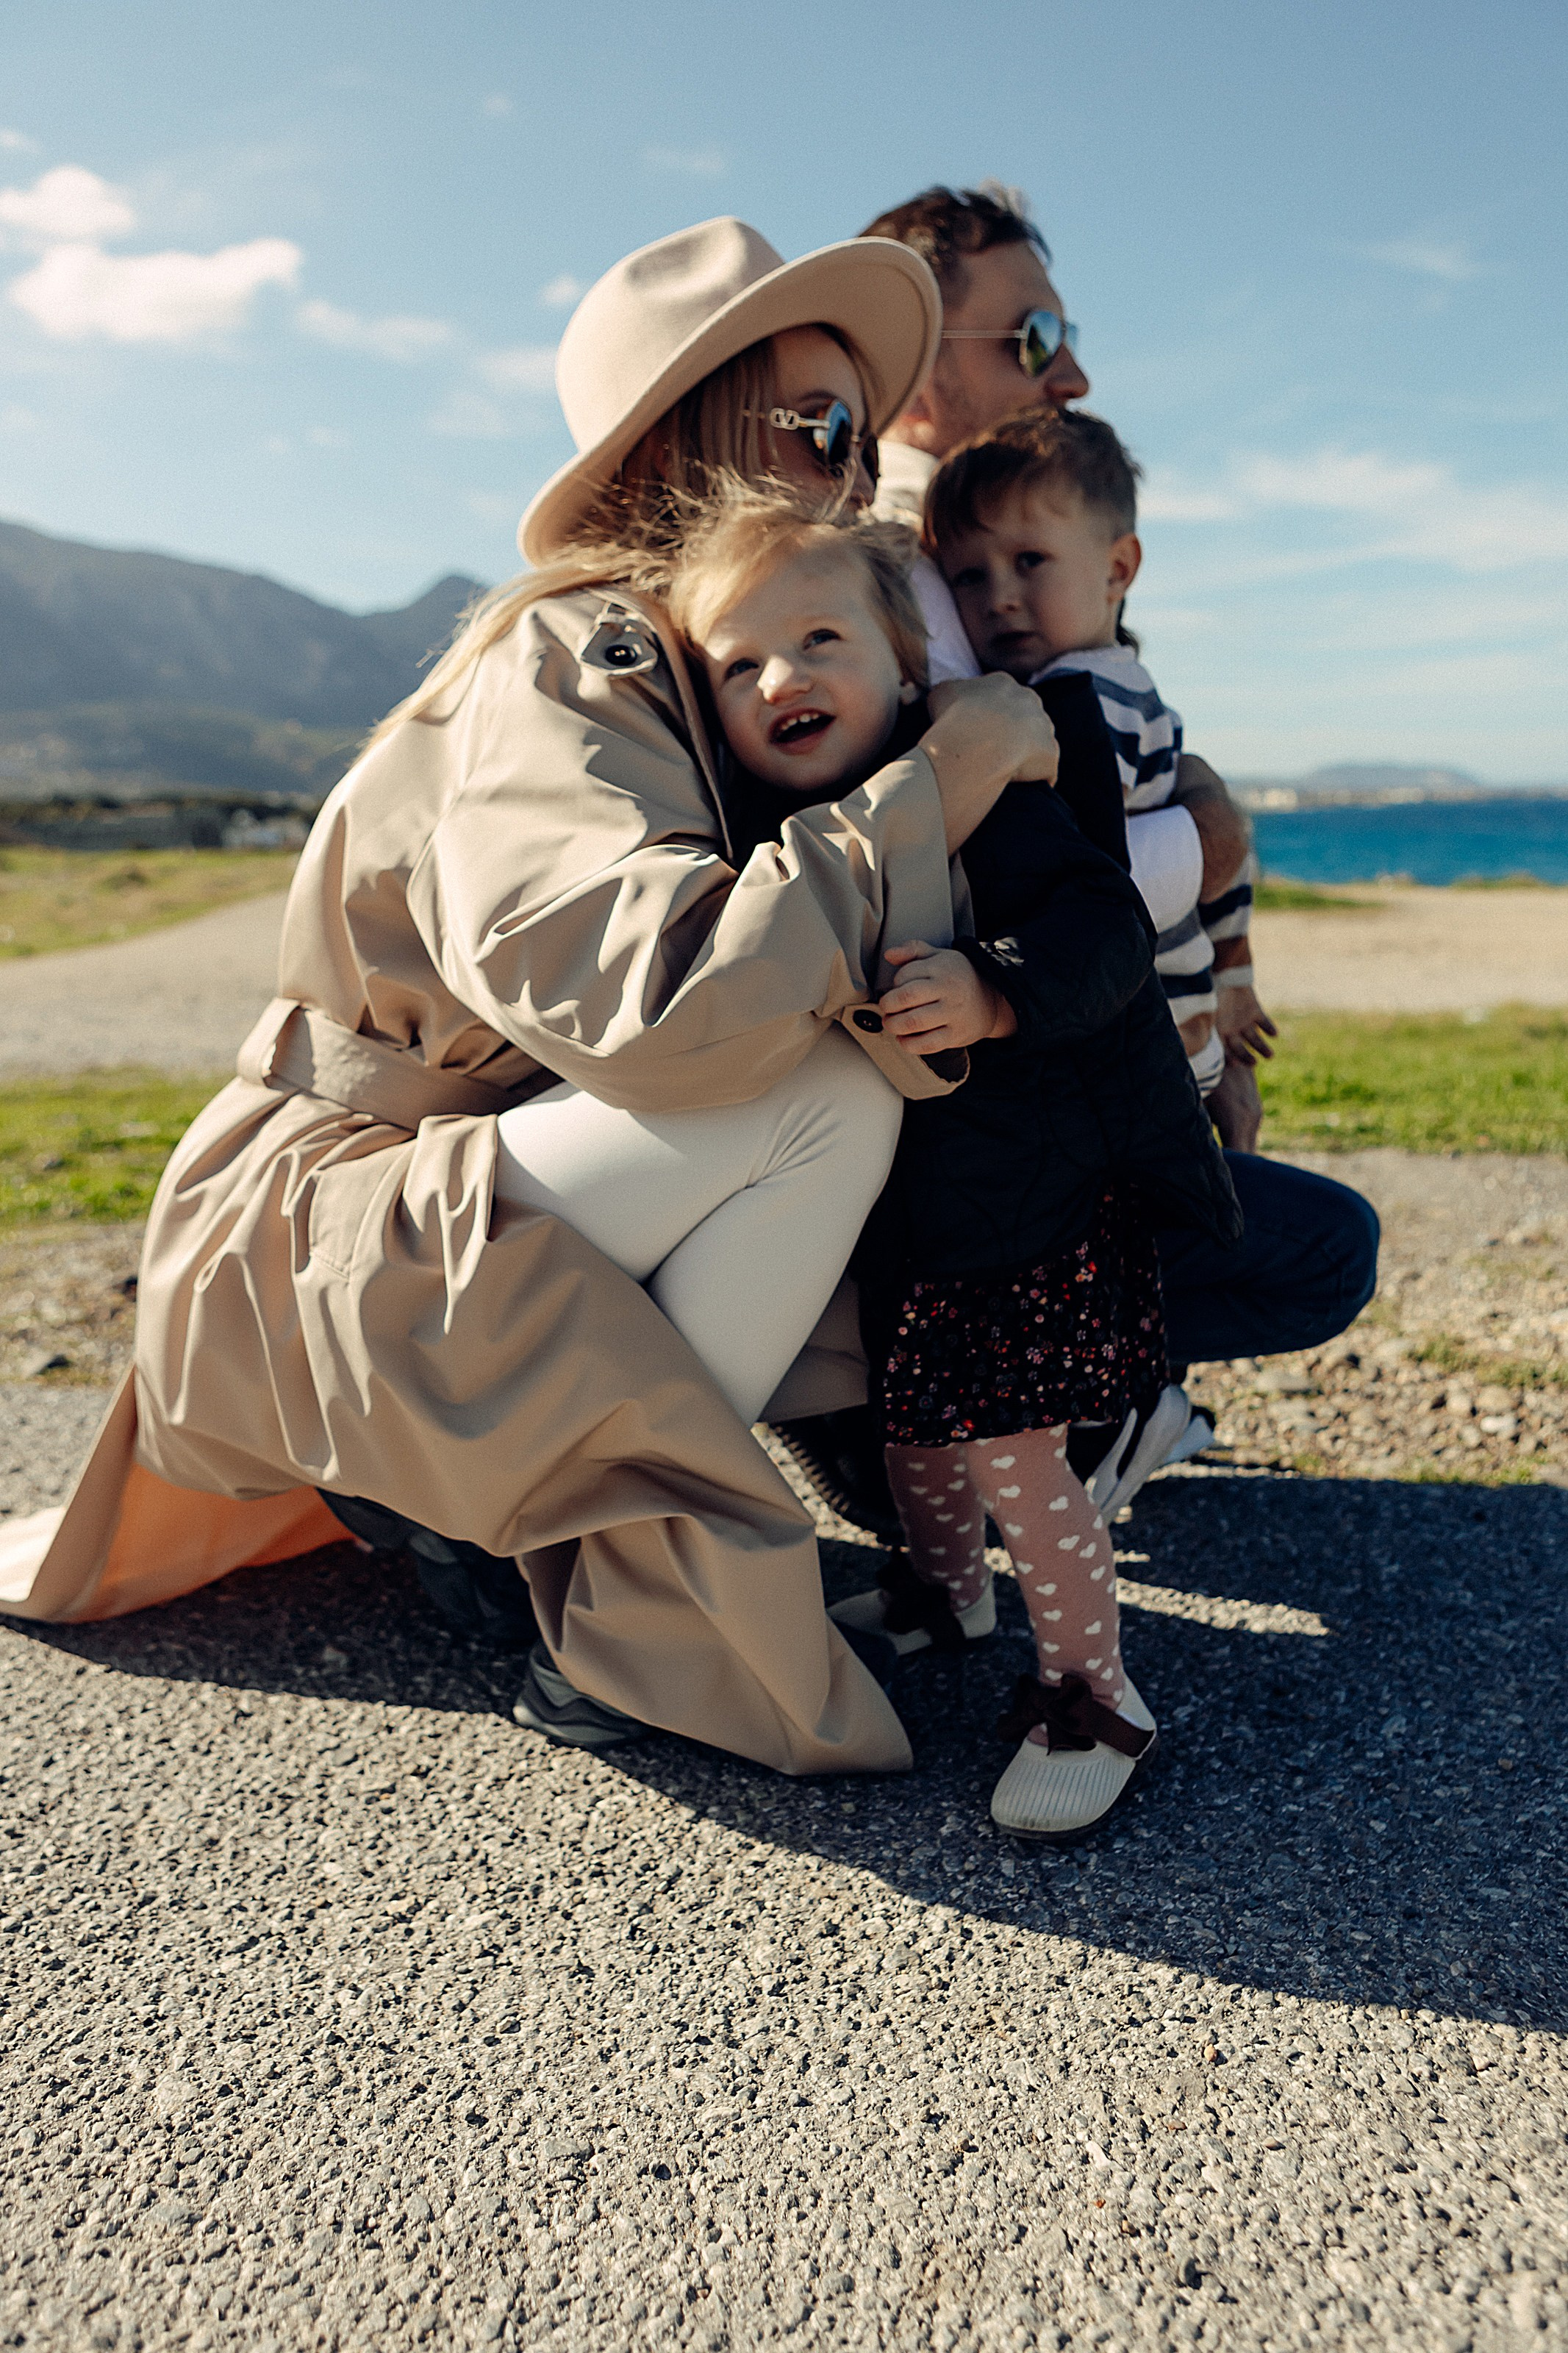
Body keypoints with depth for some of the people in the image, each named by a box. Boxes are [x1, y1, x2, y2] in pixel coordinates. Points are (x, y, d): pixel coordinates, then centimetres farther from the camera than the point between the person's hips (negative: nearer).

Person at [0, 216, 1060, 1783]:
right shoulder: (566, 672, -19)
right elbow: (667, 1001, -36)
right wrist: (943, 774, -26)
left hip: (497, 1204, 9)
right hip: (315, 1230, -9)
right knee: (827, 1094, -25)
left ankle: (443, 1480, 11)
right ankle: (628, 1606, -13)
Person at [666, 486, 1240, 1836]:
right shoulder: (769, 835, 3)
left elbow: (1104, 926, -26)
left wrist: (993, 993, -39)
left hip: (1036, 1195, -7)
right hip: (900, 1215, 7)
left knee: (1012, 1449, -5)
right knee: (913, 1421, 20)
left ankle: (1094, 1690, 15)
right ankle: (945, 1589, 47)